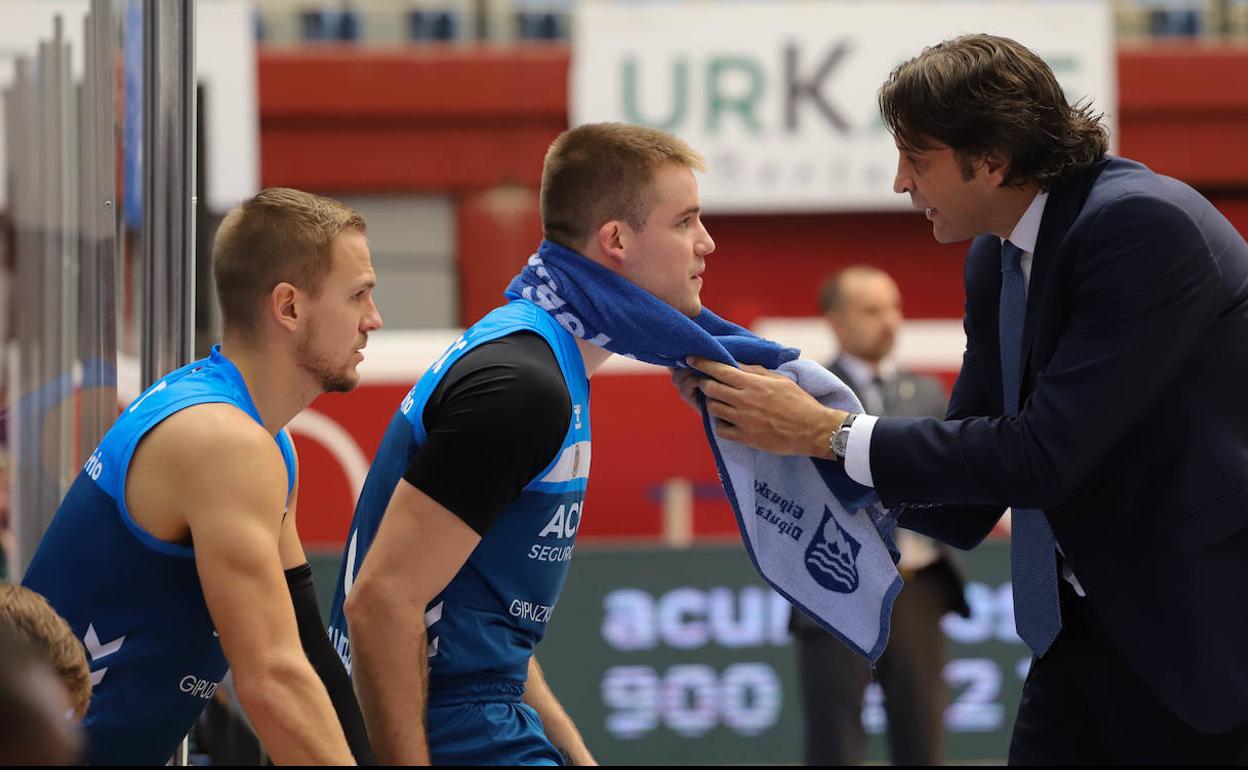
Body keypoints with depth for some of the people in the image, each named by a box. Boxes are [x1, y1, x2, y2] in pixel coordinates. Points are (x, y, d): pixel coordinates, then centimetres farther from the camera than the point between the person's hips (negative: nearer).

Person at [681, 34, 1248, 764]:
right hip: (1092, 623, 8)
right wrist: (784, 422, -1)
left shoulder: (1145, 228, -20)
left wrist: (828, 431, -18)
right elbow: (962, 510, 10)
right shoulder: (996, 262, 6)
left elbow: (1043, 454, -25)